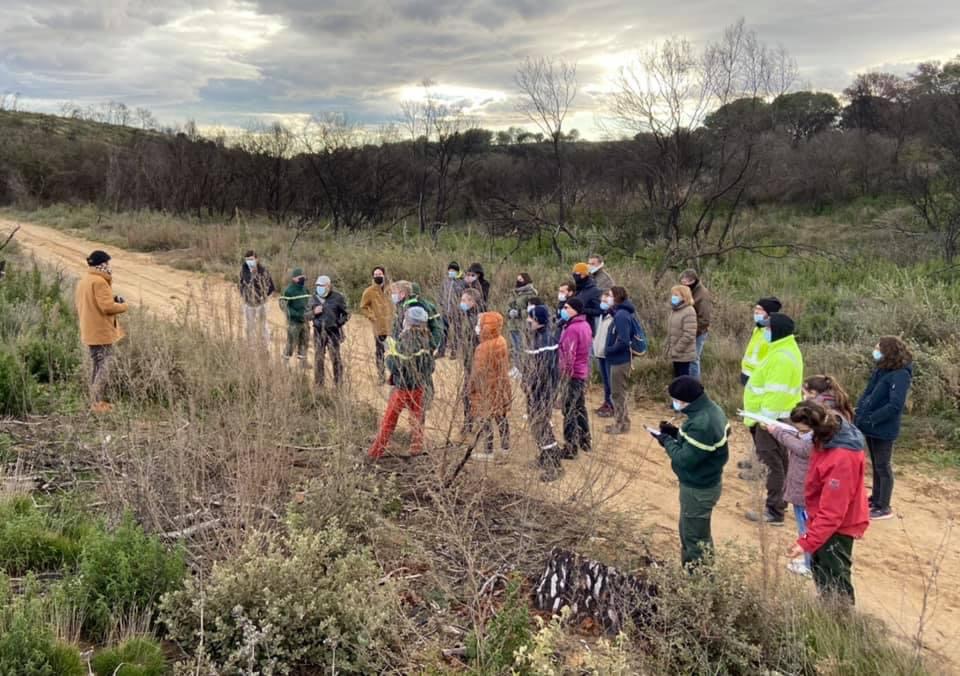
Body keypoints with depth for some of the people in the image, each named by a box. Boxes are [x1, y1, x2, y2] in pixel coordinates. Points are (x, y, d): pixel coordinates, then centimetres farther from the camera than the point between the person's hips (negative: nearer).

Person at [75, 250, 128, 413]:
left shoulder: (83, 281, 14)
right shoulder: (99, 281, -17)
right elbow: (107, 307, -22)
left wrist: (112, 300, 11)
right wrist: (123, 306, -4)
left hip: (89, 332, 10)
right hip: (101, 332, -10)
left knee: (97, 366, 16)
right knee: (104, 367, -5)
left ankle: (95, 401, 20)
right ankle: (98, 403, -6)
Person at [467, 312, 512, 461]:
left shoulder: (484, 347, -22)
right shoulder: (501, 342, 1)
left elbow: (479, 371, -18)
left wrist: (472, 388, -7)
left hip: (486, 387, -8)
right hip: (500, 386, 8)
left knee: (484, 418, 2)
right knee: (500, 416, 17)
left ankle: (488, 451, 7)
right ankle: (505, 447, 28)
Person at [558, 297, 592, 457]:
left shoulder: (572, 329, -21)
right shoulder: (585, 325, 10)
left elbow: (569, 356, -23)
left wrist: (564, 376, -20)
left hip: (572, 375, -10)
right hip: (583, 373, 10)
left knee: (569, 411, -3)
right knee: (580, 408, 20)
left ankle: (570, 448, 0)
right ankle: (584, 442, 29)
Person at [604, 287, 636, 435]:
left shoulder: (621, 315, -21)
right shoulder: (623, 312, 8)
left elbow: (623, 342, -26)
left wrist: (608, 351, -14)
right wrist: (610, 350, 8)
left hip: (619, 360, -10)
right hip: (620, 359, 10)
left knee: (617, 393, 3)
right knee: (619, 393, 19)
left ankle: (621, 425, 13)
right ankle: (622, 422, 28)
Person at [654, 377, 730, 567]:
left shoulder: (701, 424, -33)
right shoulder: (711, 409, -1)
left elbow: (685, 459, -28)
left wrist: (666, 441, -14)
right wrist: (676, 433, 2)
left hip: (698, 489, -10)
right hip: (707, 482, 10)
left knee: (693, 537, 5)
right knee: (701, 533, 25)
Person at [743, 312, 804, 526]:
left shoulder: (781, 357, -23)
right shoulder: (786, 350, 12)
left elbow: (776, 393, -26)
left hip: (773, 418, -11)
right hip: (778, 416, 11)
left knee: (773, 463, -4)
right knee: (779, 461, 20)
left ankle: (773, 512, 2)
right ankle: (778, 502, 33)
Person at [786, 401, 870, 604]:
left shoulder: (841, 459, -35)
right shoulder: (832, 435, -7)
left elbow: (832, 512, -33)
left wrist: (806, 542, -34)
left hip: (838, 528, -10)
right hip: (824, 520, 10)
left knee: (836, 585, 4)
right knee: (820, 573, 25)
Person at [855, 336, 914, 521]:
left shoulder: (900, 375, -20)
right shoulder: (881, 370, 6)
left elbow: (896, 405, -26)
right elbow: (867, 394, 14)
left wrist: (871, 419, -23)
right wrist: (860, 412, 1)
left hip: (883, 429, -8)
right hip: (871, 427, 8)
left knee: (883, 467, 3)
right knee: (876, 465, 20)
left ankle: (884, 507, 14)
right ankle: (876, 499, 34)